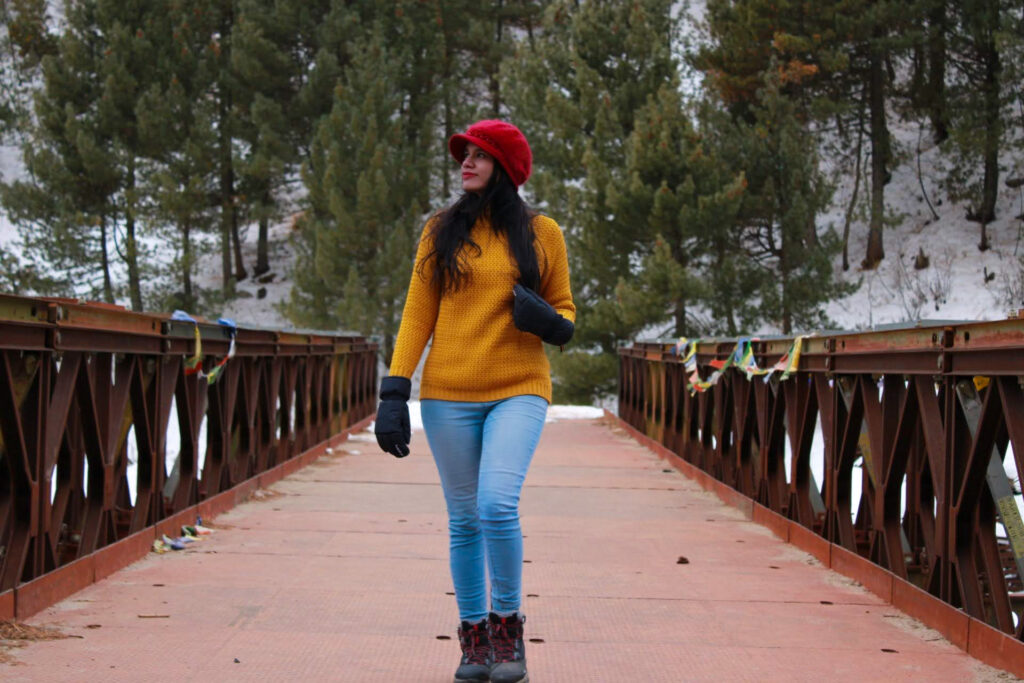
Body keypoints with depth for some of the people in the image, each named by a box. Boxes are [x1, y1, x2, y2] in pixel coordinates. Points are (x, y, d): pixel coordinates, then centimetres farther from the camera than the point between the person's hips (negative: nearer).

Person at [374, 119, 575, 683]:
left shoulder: (541, 233, 5)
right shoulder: (441, 232, 7)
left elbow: (564, 313, 12)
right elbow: (416, 316, 5)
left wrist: (549, 320, -12)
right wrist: (394, 393, -4)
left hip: (518, 390, -2)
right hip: (449, 395, 2)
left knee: (498, 506, -18)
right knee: (465, 520, 4)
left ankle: (508, 624, 1)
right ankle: (474, 637, 17)